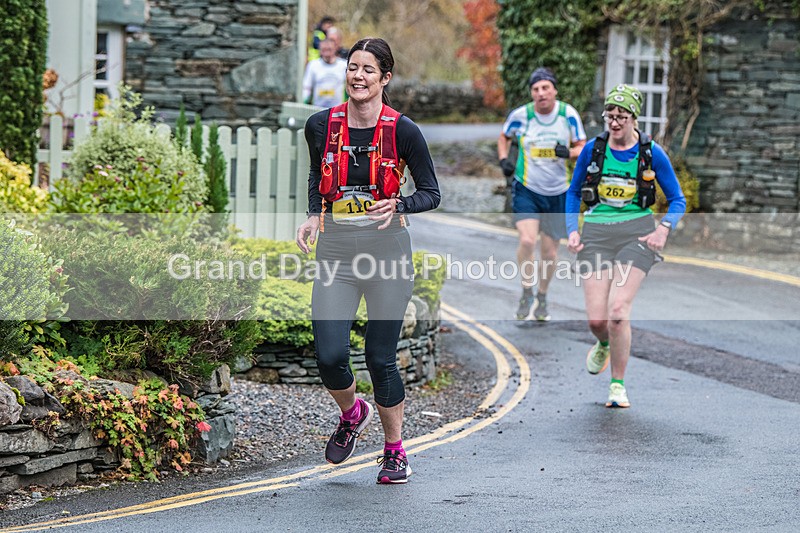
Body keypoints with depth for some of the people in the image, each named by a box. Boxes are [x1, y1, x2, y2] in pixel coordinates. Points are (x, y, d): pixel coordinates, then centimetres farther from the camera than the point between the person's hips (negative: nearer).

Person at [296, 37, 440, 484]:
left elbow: (432, 193, 1)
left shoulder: (403, 131, -6)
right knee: (330, 356, -7)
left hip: (387, 250, -2)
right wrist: (314, 216, 5)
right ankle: (352, 413, 28)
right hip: (335, 252, 3)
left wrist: (397, 205, -18)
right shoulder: (321, 126, 3)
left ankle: (395, 451, 21)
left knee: (381, 358, 1)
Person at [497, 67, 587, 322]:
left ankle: (542, 298, 32)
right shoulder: (520, 115, -8)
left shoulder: (569, 114, -6)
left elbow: (582, 148, 0)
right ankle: (526, 294, -4)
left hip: (557, 193, 2)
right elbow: (504, 137, 12)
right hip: (526, 189, -2)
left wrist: (569, 152, -21)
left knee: (550, 252, 8)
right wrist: (504, 159, -5)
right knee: (527, 240, -23)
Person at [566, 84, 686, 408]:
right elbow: (573, 192, 18)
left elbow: (678, 201, 7)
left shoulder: (652, 153, 0)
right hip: (596, 234, 2)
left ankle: (618, 385, -1)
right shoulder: (592, 149, 5)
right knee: (596, 319, -6)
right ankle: (604, 345, 34)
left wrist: (664, 228, -11)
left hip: (636, 234, -2)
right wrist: (572, 230, 5)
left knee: (618, 311, -18)